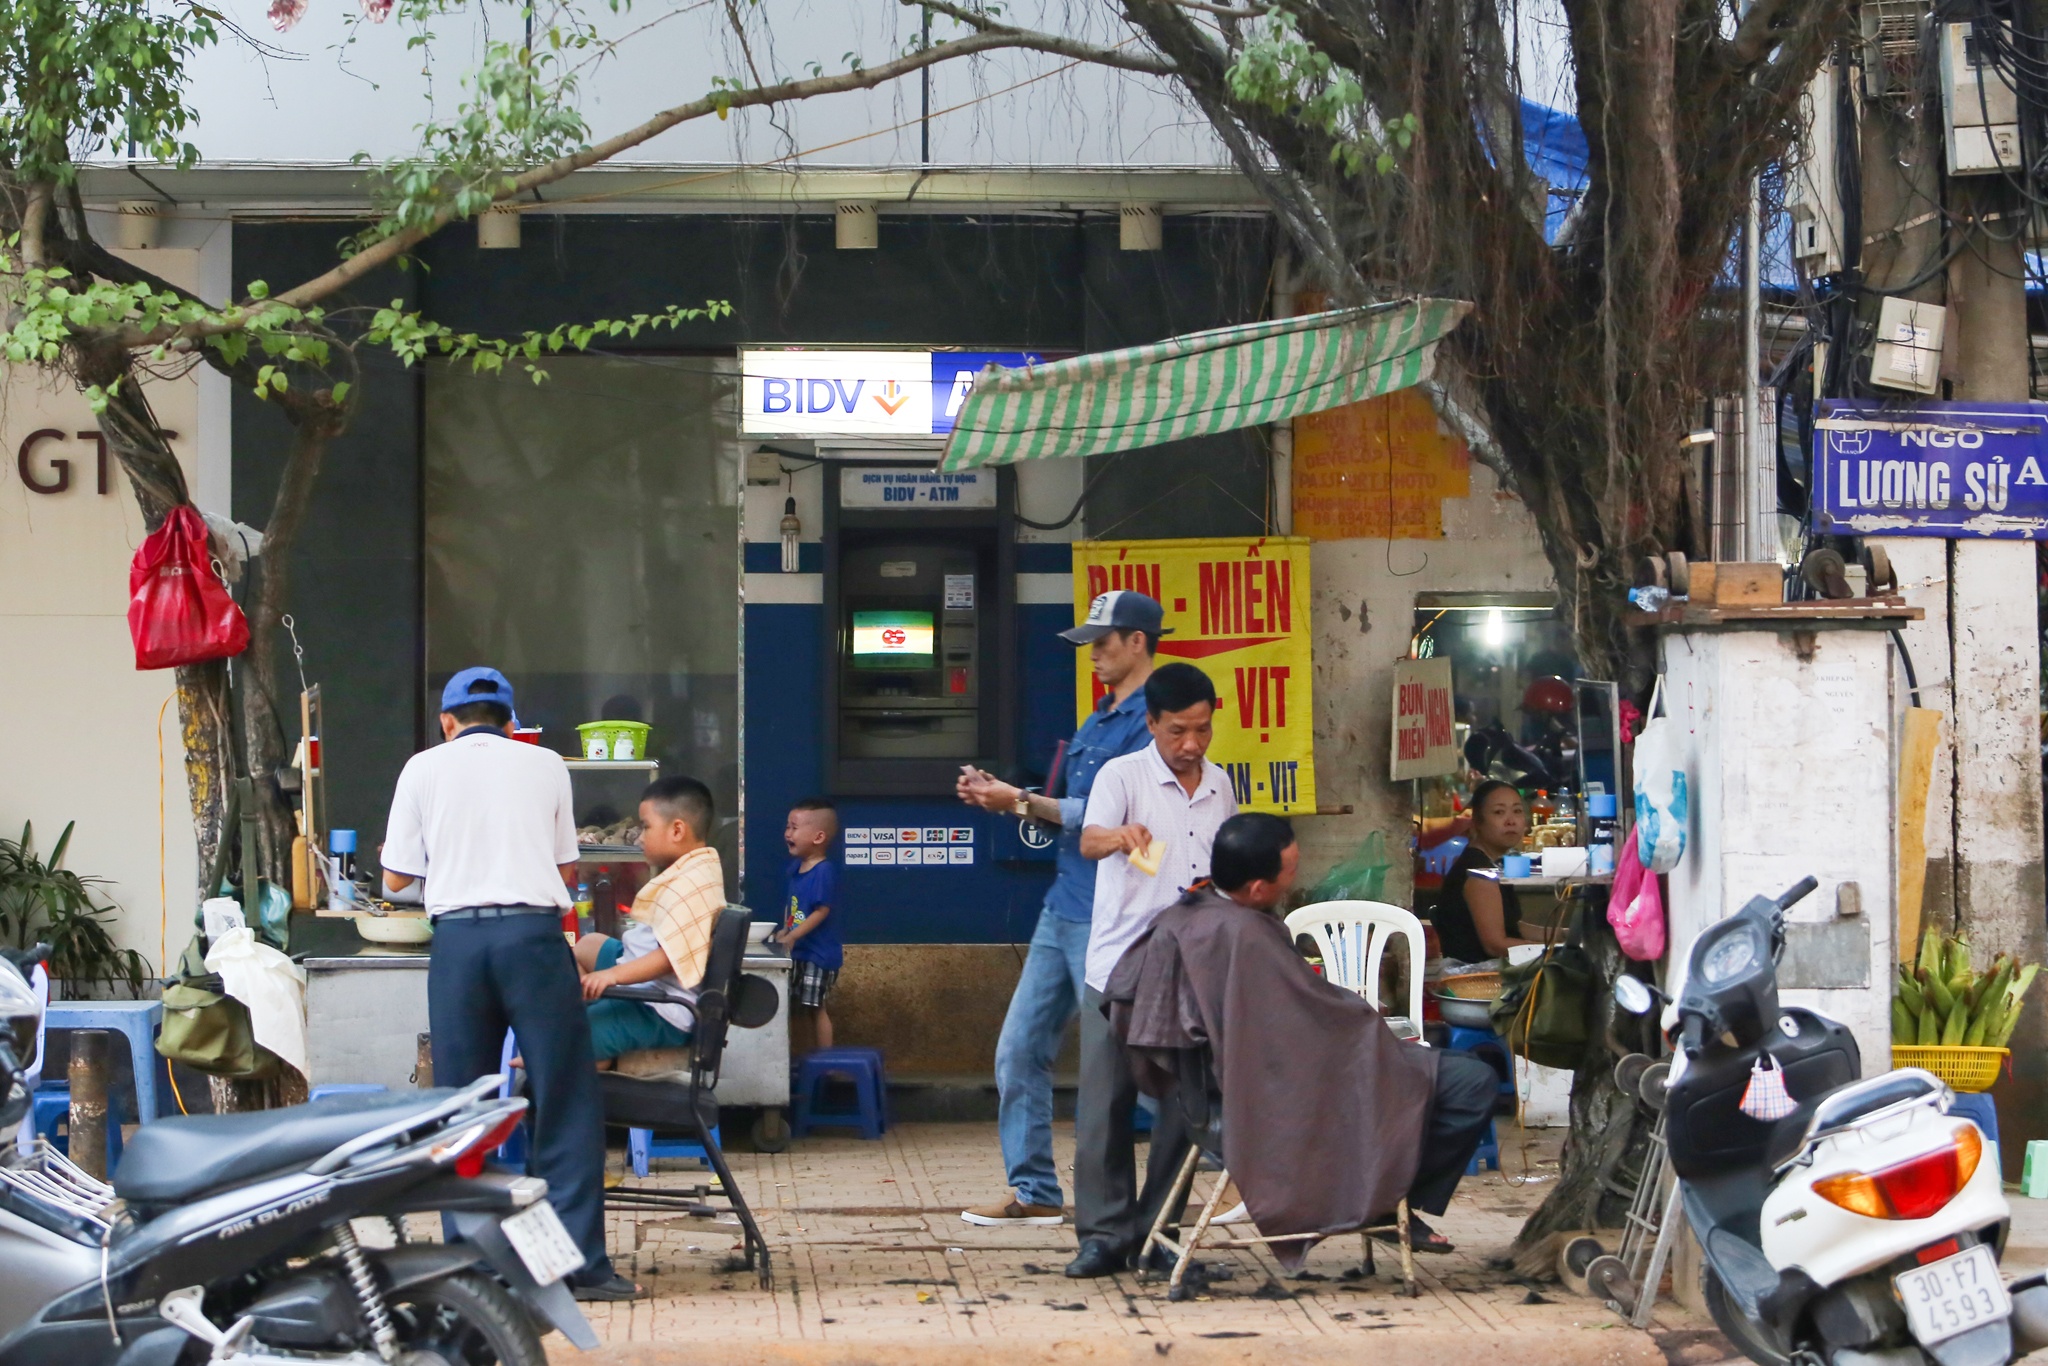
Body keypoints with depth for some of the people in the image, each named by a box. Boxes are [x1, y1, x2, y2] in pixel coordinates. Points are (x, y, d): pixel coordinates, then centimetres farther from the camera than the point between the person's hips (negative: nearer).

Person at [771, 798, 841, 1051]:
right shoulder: (794, 868, 8)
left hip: (820, 953, -9)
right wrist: (784, 930, 3)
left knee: (815, 1008, -5)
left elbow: (822, 911, -22)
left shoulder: (824, 871, -19)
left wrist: (792, 937, -22)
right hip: (798, 952, 9)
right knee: (810, 1009, 14)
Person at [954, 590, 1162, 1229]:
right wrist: (1000, 796, 6)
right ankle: (1035, 1191, 14)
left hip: (1109, 920, -10)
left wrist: (1023, 802, -14)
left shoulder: (1149, 720, -13)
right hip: (1062, 909, 10)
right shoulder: (1097, 721, 18)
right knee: (1019, 1050, 9)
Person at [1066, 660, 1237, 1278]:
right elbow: (1089, 840, -23)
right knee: (1106, 1101, -3)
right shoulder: (1122, 775, -5)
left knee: (1183, 1104, 4)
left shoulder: (1219, 786, 12)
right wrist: (1121, 836, -45)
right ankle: (1103, 1233, 4)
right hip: (1120, 966, -4)